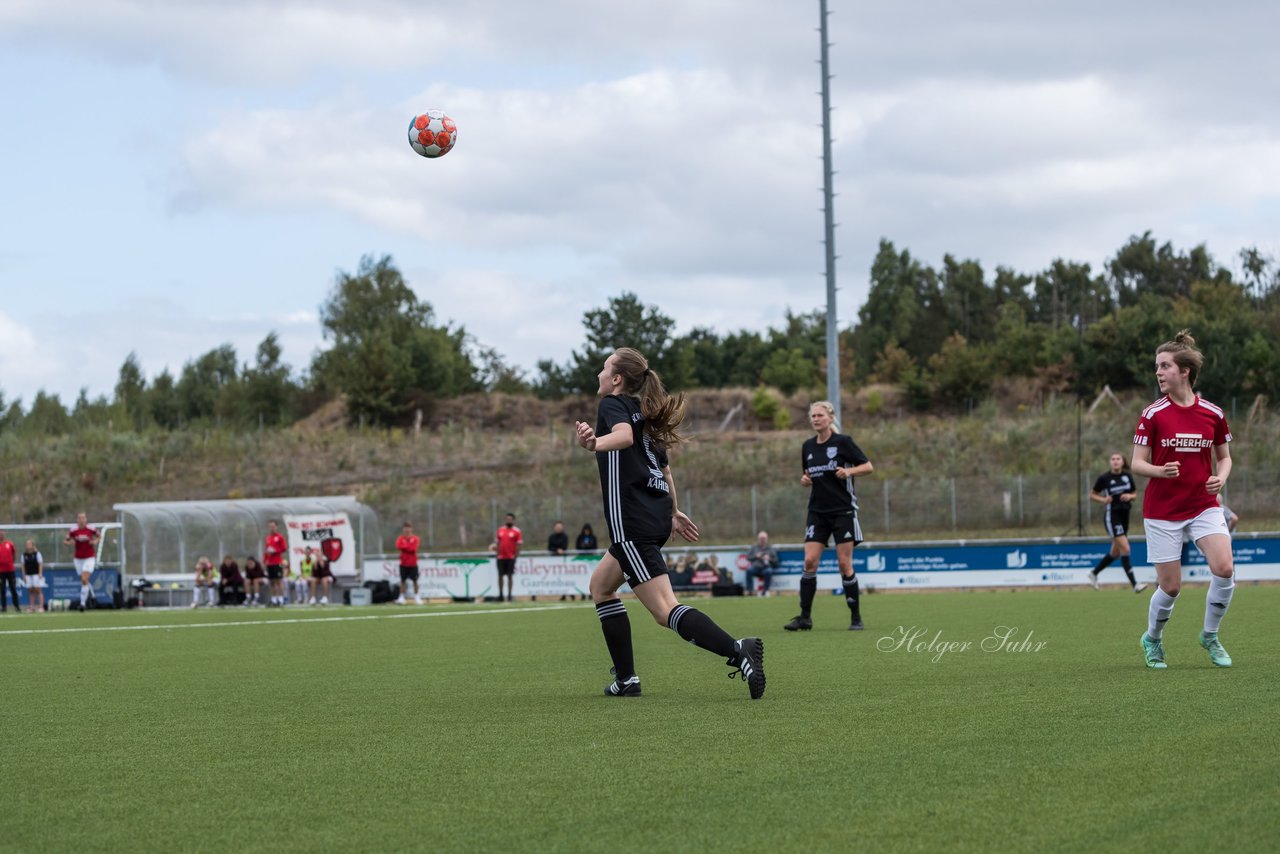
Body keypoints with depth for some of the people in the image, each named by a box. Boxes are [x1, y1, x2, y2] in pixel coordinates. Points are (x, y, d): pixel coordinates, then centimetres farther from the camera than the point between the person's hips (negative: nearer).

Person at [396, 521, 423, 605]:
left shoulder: (415, 539, 0)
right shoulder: (400, 538, 3)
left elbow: (414, 549, -13)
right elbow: (398, 546, -17)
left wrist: (405, 547, -9)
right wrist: (409, 547, -15)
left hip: (413, 564, -1)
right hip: (403, 564, 1)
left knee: (415, 581, 3)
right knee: (403, 581, 0)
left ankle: (417, 597, 13)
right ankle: (401, 597, 3)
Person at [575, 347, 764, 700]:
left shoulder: (613, 404, -4)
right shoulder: (645, 414, 21)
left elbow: (624, 435, -28)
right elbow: (664, 468, 28)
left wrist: (595, 444, -47)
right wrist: (674, 512, 39)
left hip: (631, 521, -9)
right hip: (656, 516, 9)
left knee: (664, 610, -13)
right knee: (601, 585, 24)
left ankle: (737, 652, -31)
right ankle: (626, 679, 18)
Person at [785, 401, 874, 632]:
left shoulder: (843, 442, -6)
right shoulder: (808, 446, 9)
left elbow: (868, 466, -4)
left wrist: (849, 471, -22)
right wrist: (804, 480, -1)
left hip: (843, 510, -4)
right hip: (818, 511, 4)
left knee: (845, 564, -5)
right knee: (809, 561, -6)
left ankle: (856, 616, 6)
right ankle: (804, 617, -2)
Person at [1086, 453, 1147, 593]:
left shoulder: (1127, 476, 4)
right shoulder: (1104, 478, -7)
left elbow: (1135, 494, 14)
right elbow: (1092, 495, 3)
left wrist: (1130, 496, -8)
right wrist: (1103, 500, -16)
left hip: (1125, 515, 6)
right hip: (1112, 515, -6)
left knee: (1116, 552, 14)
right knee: (1125, 549, -15)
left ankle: (1094, 573, 35)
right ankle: (1134, 584, -14)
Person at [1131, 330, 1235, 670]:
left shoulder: (1212, 414, 0)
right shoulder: (1152, 415, -6)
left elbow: (1224, 457, 12)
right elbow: (1137, 464, -6)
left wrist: (1221, 478, -9)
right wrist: (1161, 471, -26)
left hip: (1204, 505, 2)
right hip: (1163, 511, -2)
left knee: (1224, 569, -18)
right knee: (1170, 587, -1)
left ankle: (1210, 636, 6)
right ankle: (1152, 640, 28)